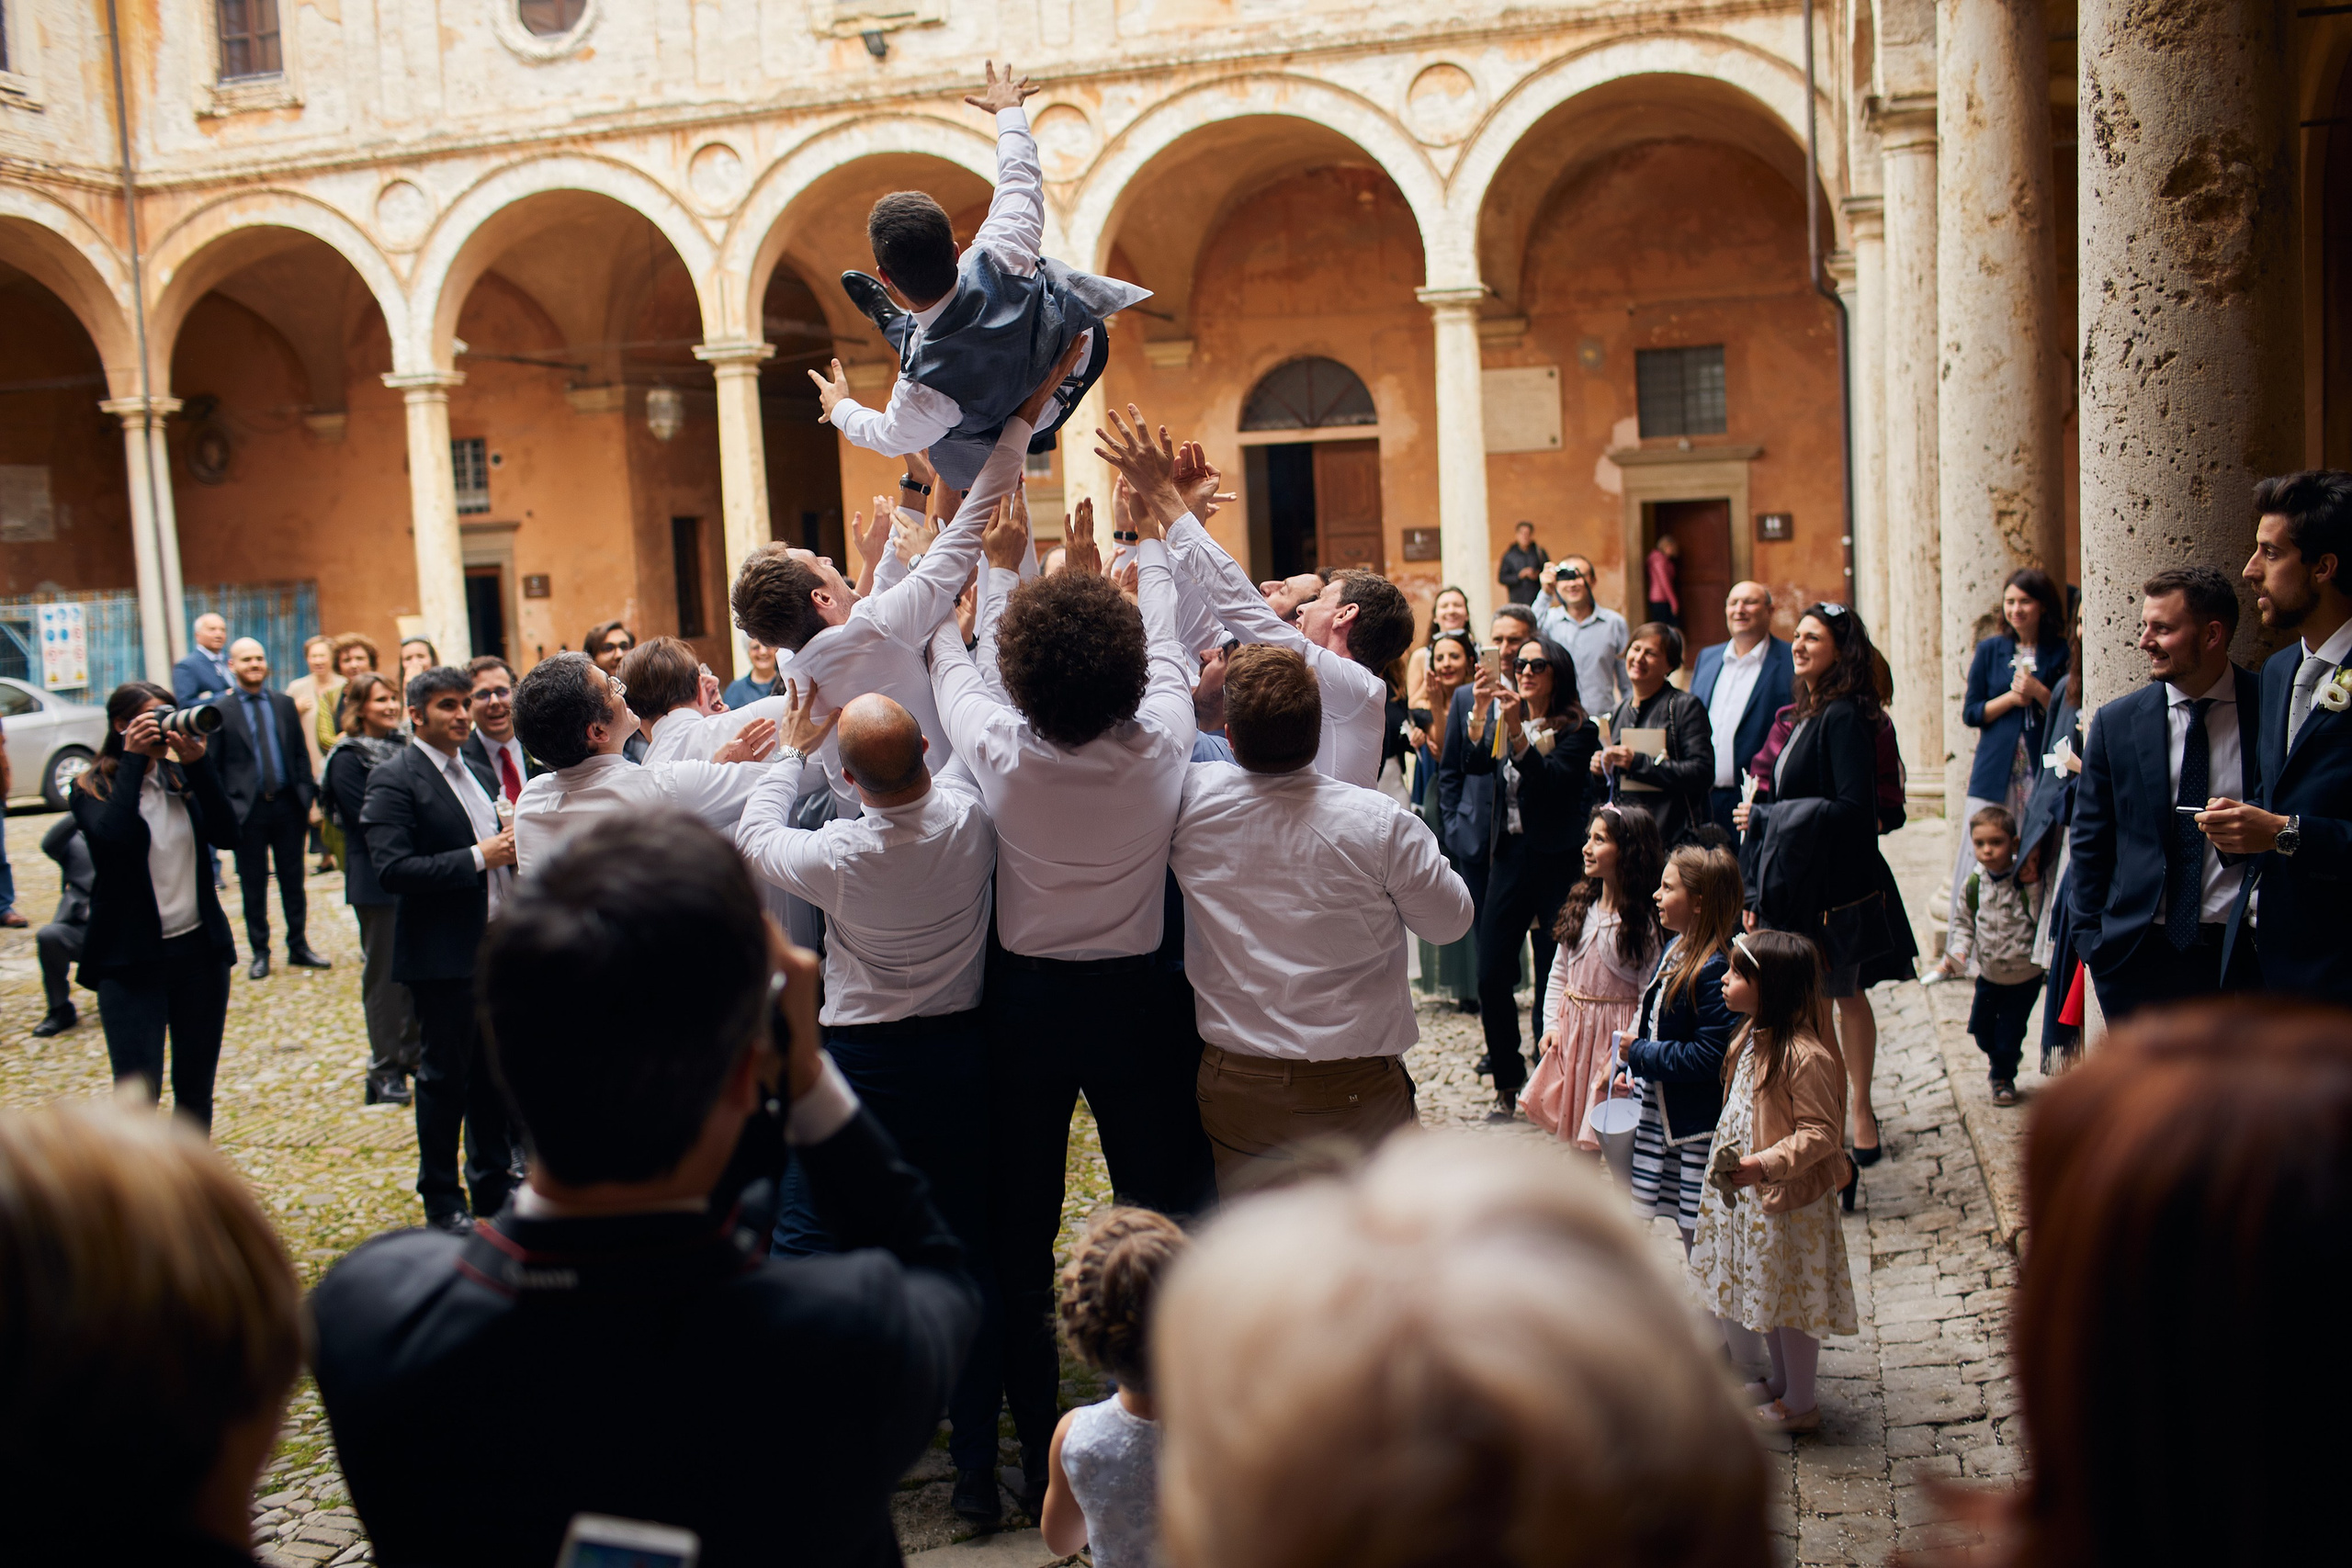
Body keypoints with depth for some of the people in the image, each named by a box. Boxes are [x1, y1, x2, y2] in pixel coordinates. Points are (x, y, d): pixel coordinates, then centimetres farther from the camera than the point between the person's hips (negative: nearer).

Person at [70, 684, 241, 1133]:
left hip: (199, 949, 4)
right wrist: (132, 759, -17)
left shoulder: (182, 778, 7)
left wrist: (198, 762, -14)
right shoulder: (92, 789, -3)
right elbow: (113, 835, -24)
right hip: (130, 960, -4)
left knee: (196, 1091, 11)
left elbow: (227, 835, -7)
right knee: (137, 1094, -9)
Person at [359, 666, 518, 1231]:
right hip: (443, 956, -7)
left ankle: (494, 1184, 27)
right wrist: (480, 857, -22)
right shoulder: (394, 779, -10)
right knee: (444, 1077, 3)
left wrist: (511, 850, 3)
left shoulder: (471, 771, 16)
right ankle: (441, 1201, 16)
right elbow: (392, 869, -21)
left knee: (494, 1072, 14)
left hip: (495, 946, 7)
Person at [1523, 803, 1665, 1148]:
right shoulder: (1581, 905, 5)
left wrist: (1623, 1055, -19)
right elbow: (1559, 973, 11)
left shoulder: (1645, 921, -14)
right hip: (1572, 1028, 6)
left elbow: (1649, 998, -14)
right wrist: (1553, 1025, 1)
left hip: (1615, 1032, -6)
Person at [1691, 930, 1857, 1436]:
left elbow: (1820, 1132, -25)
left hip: (1788, 1199, -9)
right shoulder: (1752, 1036, 2)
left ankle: (1800, 1404, 22)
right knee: (1764, 1293, 22)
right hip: (1747, 1192, 9)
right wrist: (1729, 1156, 20)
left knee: (1790, 1299, 6)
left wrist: (1763, 1165, -33)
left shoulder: (1806, 1056, -26)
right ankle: (1779, 1381, 40)